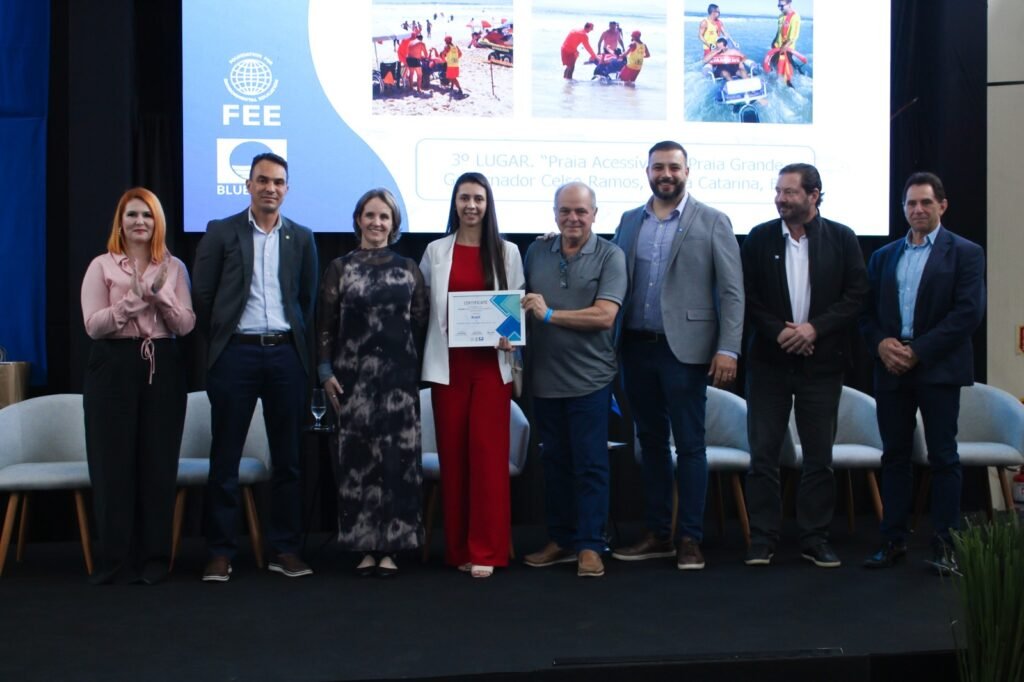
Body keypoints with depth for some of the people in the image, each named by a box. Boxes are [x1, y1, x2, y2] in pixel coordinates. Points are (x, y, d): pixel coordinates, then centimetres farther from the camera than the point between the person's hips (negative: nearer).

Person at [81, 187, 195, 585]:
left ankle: (153, 557, 12)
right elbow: (94, 325, -7)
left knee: (159, 462, 3)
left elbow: (186, 325, 1)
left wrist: (159, 293, -14)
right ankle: (116, 557, 10)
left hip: (162, 367, 2)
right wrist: (136, 296, -15)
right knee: (113, 462, 0)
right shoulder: (101, 266, 4)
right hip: (114, 367, -1)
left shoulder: (174, 267, 10)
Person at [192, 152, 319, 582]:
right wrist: (218, 341, 4)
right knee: (225, 456, 2)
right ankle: (220, 551, 11)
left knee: (287, 456, 6)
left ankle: (285, 550, 15)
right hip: (235, 353, -2)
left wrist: (302, 347, 5)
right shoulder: (221, 233, 3)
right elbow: (202, 296, 4)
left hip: (286, 354, 2)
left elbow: (309, 299, 12)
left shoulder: (301, 238, 9)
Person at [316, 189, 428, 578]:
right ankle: (364, 546, 10)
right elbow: (325, 324, 5)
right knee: (356, 457, 0)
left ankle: (390, 547, 8)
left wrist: (418, 370, 2)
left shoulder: (408, 268, 9)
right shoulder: (340, 268, 6)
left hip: (399, 375, 1)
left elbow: (420, 323, 8)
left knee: (397, 458, 0)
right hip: (353, 375, 0)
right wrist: (326, 371, -3)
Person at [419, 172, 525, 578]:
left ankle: (485, 550, 2)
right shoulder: (435, 252, 7)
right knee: (452, 454, 3)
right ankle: (458, 548, 13)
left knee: (488, 452, -4)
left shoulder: (507, 252, 7)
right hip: (448, 364, 1)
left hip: (491, 363, -1)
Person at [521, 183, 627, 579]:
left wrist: (550, 314, -15)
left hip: (589, 379, -4)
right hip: (544, 378, 5)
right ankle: (560, 540, 25)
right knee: (555, 462, 13)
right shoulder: (536, 252, 9)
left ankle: (590, 546, 10)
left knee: (590, 465, 2)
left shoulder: (610, 256, -5)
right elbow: (522, 306, 16)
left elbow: (605, 316, -15)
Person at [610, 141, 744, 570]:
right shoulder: (629, 221, 12)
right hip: (637, 348, 4)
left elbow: (732, 291, -4)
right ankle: (657, 534, 21)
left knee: (689, 445, 2)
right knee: (650, 441, 11)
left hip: (683, 348, -4)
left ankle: (690, 538, 11)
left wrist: (728, 348, -12)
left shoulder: (712, 222, 0)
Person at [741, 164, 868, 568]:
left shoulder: (842, 239, 2)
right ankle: (762, 538, 11)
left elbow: (856, 295, -2)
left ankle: (815, 538, 18)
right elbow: (747, 296, 1)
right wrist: (778, 332, -12)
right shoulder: (759, 238, 3)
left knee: (819, 455, 7)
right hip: (769, 360, 0)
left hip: (822, 362, 0)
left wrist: (814, 328, -14)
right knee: (763, 454, 2)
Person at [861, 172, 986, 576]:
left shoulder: (964, 253, 1)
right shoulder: (883, 256, 15)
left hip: (939, 369, -4)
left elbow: (969, 312, -9)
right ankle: (893, 542, 15)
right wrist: (881, 343, -9)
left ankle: (944, 547, 8)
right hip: (891, 369, 4)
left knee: (943, 458, 1)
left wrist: (918, 351, -15)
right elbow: (867, 311, 12)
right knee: (895, 456, 8)